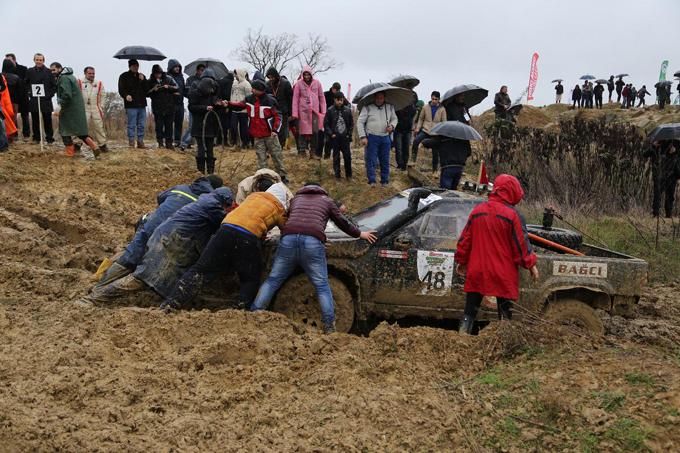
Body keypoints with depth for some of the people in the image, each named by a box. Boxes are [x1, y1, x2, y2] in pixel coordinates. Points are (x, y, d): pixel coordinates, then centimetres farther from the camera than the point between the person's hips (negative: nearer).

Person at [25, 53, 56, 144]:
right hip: (33, 100, 2)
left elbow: (54, 85, 4)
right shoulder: (30, 71, 8)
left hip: (46, 100, -2)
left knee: (47, 120, -1)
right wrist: (29, 92, 5)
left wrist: (50, 94, -6)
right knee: (35, 120, 5)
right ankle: (36, 138, 13)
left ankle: (49, 138, 7)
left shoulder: (48, 72, 1)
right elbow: (26, 84, 19)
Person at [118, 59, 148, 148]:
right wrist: (126, 95, -23)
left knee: (142, 125, 7)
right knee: (131, 125, -6)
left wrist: (143, 80, -3)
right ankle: (131, 142, -1)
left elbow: (147, 89, 11)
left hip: (142, 104, 5)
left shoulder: (142, 76, 19)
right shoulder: (124, 76, 3)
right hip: (131, 105, -5)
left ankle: (140, 142, 14)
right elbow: (121, 90, -3)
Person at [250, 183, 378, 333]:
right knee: (322, 286, 4)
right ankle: (329, 328, -1)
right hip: (313, 241, -2)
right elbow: (342, 223, 33)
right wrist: (360, 234, 49)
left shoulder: (295, 199, 34)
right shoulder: (326, 200, 27)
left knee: (273, 280, 11)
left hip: (288, 238, 2)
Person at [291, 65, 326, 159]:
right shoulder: (299, 84, 1)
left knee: (315, 132, 0)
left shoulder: (317, 83, 5)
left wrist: (323, 111, 4)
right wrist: (294, 113, -4)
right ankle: (301, 151, 1)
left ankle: (313, 152, 7)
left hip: (315, 111, 2)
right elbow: (295, 98, 1)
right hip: (303, 111, -1)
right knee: (303, 131, -3)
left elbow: (322, 97, 9)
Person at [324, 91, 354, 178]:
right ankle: (337, 174, 12)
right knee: (336, 156, 5)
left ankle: (348, 174, 11)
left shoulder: (348, 110, 4)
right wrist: (331, 134, -7)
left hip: (345, 137, 1)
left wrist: (349, 134, 3)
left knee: (347, 156, 0)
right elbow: (326, 124, 1)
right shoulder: (330, 111, -3)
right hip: (335, 138, -1)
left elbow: (351, 123, 12)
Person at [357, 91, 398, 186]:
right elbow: (360, 122, -4)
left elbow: (394, 119, 21)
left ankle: (385, 181, 18)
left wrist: (392, 125, -3)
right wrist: (363, 137, -11)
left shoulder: (390, 107, 8)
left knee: (385, 161, 9)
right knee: (371, 160, -4)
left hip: (385, 138, 4)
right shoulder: (367, 108, -4)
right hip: (371, 138, -4)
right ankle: (372, 181, 2)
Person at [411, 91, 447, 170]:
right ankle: (413, 160, -19)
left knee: (435, 152, 5)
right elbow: (421, 118, 12)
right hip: (425, 130, 0)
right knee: (416, 141, -29)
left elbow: (444, 122, 3)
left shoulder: (442, 109, 2)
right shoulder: (426, 107, 4)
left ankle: (434, 169, 18)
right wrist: (417, 128, -1)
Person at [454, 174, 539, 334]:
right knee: (505, 313, 8)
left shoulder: (477, 211, 3)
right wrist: (531, 264, 4)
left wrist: (461, 261, 19)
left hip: (477, 272, 3)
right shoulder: (512, 214, -10)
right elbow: (521, 243, -8)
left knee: (470, 312, 12)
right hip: (504, 275, -3)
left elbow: (464, 240, 8)